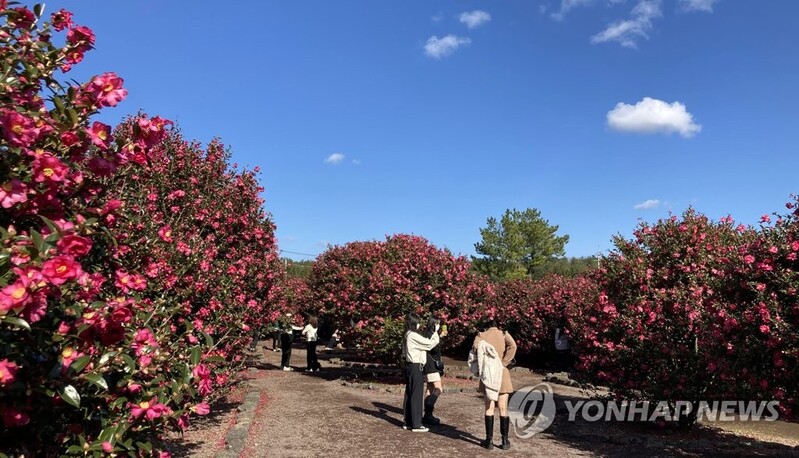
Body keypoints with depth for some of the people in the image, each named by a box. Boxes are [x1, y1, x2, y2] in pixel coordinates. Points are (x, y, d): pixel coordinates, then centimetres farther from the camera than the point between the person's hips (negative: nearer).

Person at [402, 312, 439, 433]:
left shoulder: (408, 335, 11)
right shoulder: (413, 336, -18)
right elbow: (430, 343, -17)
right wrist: (435, 332, -4)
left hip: (410, 366, 10)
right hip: (416, 367, -10)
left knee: (409, 395, 13)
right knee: (416, 396, -3)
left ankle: (408, 422, 20)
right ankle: (416, 425, 2)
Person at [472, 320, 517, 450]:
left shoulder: (481, 335, 7)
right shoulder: (504, 334, 6)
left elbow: (475, 347, -13)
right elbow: (513, 346, -12)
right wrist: (503, 363, -9)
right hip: (502, 373, 0)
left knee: (489, 407, 5)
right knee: (503, 408, 6)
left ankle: (489, 440, 6)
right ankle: (505, 440, 9)